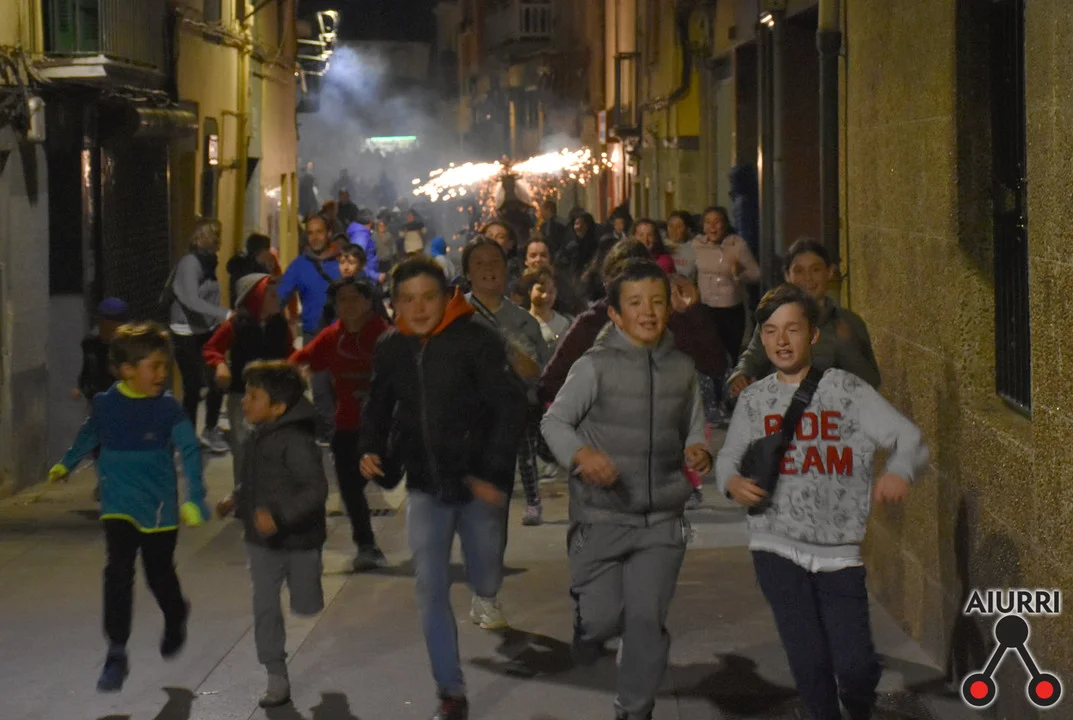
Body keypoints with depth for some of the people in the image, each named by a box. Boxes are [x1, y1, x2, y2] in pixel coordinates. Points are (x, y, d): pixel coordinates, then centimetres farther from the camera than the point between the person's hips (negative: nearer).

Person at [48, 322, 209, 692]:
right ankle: (116, 654, -5)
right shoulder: (105, 404, -6)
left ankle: (176, 618, 47)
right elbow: (89, 436, 16)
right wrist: (66, 465, 30)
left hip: (159, 508, -1)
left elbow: (189, 450, -16)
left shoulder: (168, 407, -13)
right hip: (119, 507, 1)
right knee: (118, 573, -11)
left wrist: (194, 498, -27)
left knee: (159, 574, 13)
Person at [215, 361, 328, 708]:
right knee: (264, 607, 2)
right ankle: (277, 677, 11)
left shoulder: (295, 441, -23)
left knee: (305, 607, 11)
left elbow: (316, 489, -27)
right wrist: (235, 500, 6)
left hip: (298, 538, -6)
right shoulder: (255, 438, 3)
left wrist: (280, 516, -34)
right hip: (262, 539, 6)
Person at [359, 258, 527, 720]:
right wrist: (372, 449, -6)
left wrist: (494, 473, -22)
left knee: (486, 585, 11)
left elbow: (510, 407, -16)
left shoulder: (476, 340, -15)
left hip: (477, 486, -3)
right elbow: (378, 408, 13)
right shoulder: (390, 349, -1)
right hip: (426, 489, 3)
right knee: (431, 592, -2)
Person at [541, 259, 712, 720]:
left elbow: (694, 431, 14)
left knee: (648, 621, 0)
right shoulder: (595, 366, -8)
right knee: (604, 619, -1)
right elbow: (554, 422, -5)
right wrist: (581, 454, -24)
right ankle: (587, 620, 38)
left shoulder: (682, 368, 4)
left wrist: (699, 453, -9)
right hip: (601, 517, -3)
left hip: (662, 520, 3)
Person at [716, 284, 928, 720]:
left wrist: (899, 472, -28)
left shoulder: (848, 392, 0)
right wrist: (732, 481, -7)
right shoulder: (754, 401, 8)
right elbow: (728, 457, 17)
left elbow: (910, 440, -6)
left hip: (840, 551, -1)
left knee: (854, 664, -7)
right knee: (810, 663, -4)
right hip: (778, 549, 1)